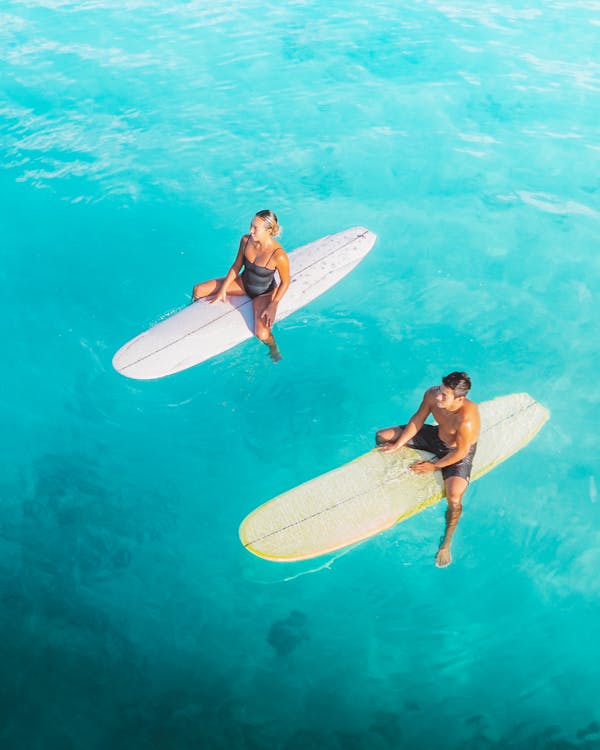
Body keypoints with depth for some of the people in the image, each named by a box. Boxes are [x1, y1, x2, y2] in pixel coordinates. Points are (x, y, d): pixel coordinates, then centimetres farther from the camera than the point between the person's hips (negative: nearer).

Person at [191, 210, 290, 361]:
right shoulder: (246, 240, -17)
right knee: (198, 290, 0)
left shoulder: (278, 255, -33)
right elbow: (236, 266, -3)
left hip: (264, 293, -5)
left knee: (262, 334, -27)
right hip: (243, 283, 6)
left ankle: (273, 348, 12)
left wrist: (273, 306, -22)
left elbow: (285, 282, -18)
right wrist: (223, 289, -5)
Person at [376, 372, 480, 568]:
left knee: (454, 497, -25)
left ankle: (446, 543, 2)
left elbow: (460, 453, -25)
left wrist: (434, 466, -15)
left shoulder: (467, 420, -40)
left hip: (458, 452, -6)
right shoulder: (432, 395, -26)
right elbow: (417, 420, -9)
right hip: (437, 436, 6)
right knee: (382, 436, 4)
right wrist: (397, 445, -8)